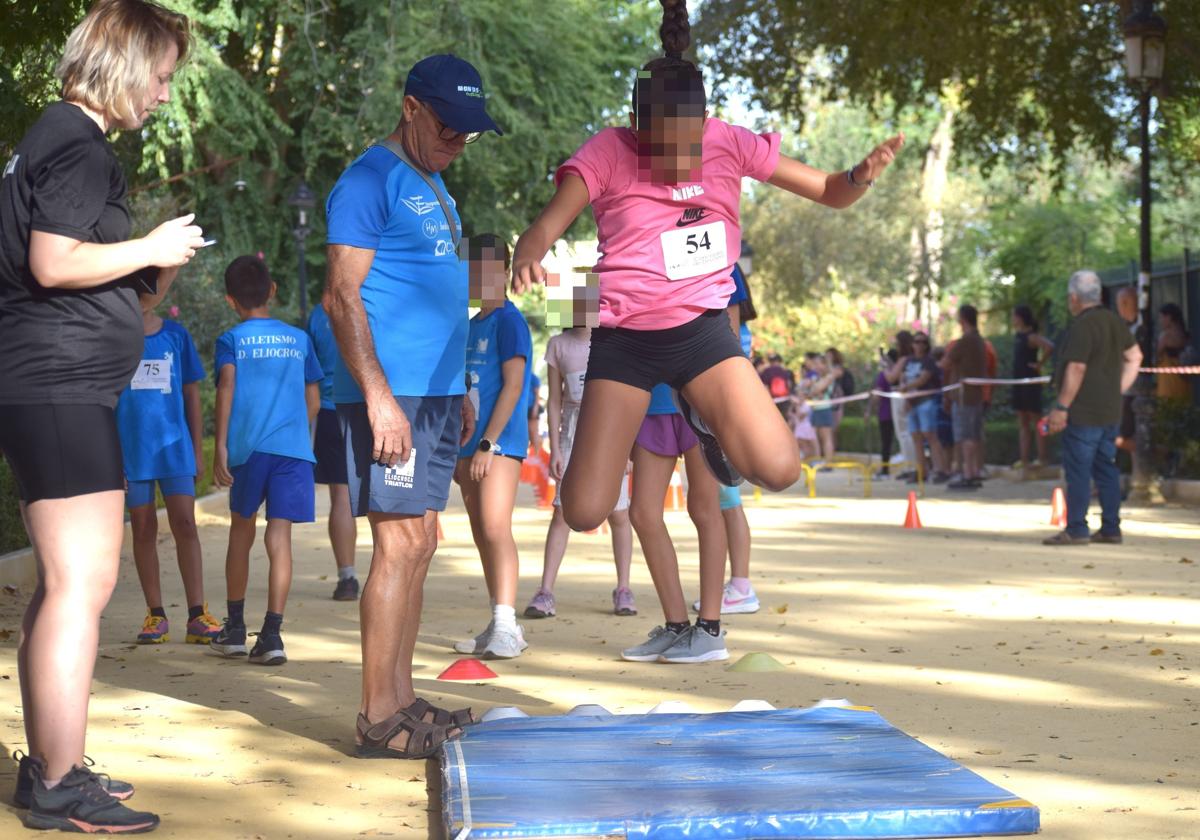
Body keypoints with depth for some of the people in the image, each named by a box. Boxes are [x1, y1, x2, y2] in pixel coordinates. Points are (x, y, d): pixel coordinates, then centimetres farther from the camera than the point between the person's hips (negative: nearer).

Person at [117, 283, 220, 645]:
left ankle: (197, 615, -5)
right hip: (131, 448, 0)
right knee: (143, 529, 5)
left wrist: (197, 448, 8)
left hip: (174, 446, 0)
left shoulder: (176, 335, 6)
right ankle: (155, 615, 12)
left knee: (185, 524, -6)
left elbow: (191, 392, 10)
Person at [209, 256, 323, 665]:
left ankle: (235, 628, 22)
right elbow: (314, 400, 14)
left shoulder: (231, 340, 5)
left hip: (248, 447, -1)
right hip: (294, 447, 1)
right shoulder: (299, 339, 12)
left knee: (241, 529, 15)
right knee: (279, 536, -3)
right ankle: (272, 634, -11)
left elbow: (226, 389, -9)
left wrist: (220, 447, -10)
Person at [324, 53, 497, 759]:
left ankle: (401, 702, 17)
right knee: (402, 542, -10)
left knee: (420, 543, 10)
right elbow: (343, 297, -14)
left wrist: (459, 390, 22)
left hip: (435, 390, 9)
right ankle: (379, 719, -5)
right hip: (392, 392, -9)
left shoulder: (434, 186, 20)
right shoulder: (371, 180, -8)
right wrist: (379, 396, -21)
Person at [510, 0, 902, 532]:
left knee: (779, 470, -19)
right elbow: (543, 231, -20)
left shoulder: (731, 144, -5)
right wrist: (526, 259, -46)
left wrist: (862, 175, -22)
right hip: (624, 338, -2)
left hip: (702, 329, 2)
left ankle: (704, 415, 16)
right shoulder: (607, 154, -11)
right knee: (584, 513, -10)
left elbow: (829, 193, 2)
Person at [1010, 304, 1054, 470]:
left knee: (1035, 419, -2)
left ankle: (1041, 458, 3)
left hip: (1031, 381, -9)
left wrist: (1040, 364, -21)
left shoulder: (1032, 337, -14)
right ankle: (1024, 459, 12)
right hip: (1018, 381, 9)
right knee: (1022, 422, 9)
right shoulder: (1017, 335, 11)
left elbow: (1049, 347, -31)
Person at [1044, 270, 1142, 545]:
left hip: (1083, 412, -9)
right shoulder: (1115, 322, 12)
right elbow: (1134, 356, 19)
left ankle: (1076, 530, -6)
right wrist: (1119, 389, 16)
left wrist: (1061, 406, -16)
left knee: (1078, 471, -6)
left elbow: (1076, 369, -20)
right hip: (1110, 412, 9)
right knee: (1106, 469, 12)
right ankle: (1110, 528, 14)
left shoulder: (1082, 326, -15)